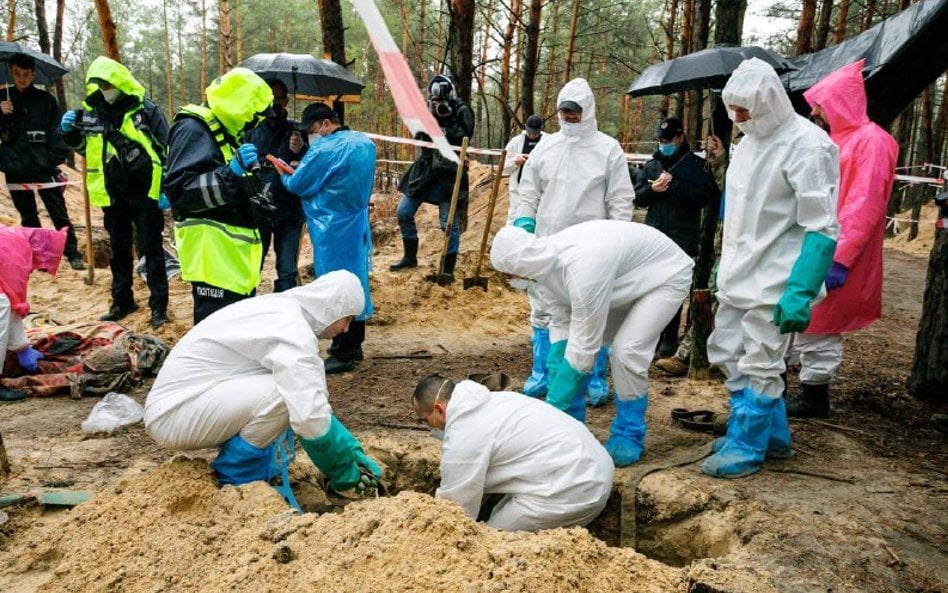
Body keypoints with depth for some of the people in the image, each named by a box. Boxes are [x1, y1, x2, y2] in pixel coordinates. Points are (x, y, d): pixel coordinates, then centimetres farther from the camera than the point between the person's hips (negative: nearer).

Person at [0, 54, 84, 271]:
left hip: (43, 165, -3)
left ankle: (73, 254, 0)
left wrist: (57, 159, -11)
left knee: (59, 213, -5)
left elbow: (57, 132, -1)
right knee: (28, 216, 10)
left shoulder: (46, 100, 3)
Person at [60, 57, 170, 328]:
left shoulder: (146, 110, -7)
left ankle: (158, 304, 8)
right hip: (112, 193, 5)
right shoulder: (91, 113, 4)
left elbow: (166, 149, -6)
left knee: (151, 248, 0)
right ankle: (122, 301, 27)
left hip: (144, 191, -5)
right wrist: (68, 130, -2)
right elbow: (79, 144, 20)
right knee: (118, 250, 14)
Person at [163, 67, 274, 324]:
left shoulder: (226, 131, 21)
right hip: (213, 250, -10)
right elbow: (179, 190, -23)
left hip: (234, 248, 10)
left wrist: (256, 200, 16)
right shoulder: (193, 129, -11)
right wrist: (230, 174, -30)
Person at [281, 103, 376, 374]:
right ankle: (354, 345, 26)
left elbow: (297, 185, -11)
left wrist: (285, 174, 12)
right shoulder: (366, 143, 6)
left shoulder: (325, 149, -19)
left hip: (333, 230, -8)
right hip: (359, 224, 8)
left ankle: (343, 354, 5)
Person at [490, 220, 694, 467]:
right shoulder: (545, 263, -15)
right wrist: (554, 391, -12)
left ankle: (629, 436, -2)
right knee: (567, 341, 0)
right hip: (622, 275, 8)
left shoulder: (582, 267, -40)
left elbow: (584, 345, -33)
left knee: (627, 350, -23)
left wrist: (553, 406, -25)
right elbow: (561, 327, -8)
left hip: (665, 274, -8)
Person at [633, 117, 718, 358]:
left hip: (682, 238, -4)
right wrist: (652, 189, -9)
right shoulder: (651, 165, 13)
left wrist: (674, 184, -16)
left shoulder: (697, 164, 2)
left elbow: (705, 196, -12)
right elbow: (638, 197, 11)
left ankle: (670, 339, 8)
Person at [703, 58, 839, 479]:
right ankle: (773, 435, 29)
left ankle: (747, 448, 17)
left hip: (774, 280, -9)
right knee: (726, 353, 14)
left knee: (759, 365, 1)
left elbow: (822, 229, -18)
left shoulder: (805, 145, -16)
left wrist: (801, 292, -23)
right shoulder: (750, 139, 8)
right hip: (739, 274, 9)